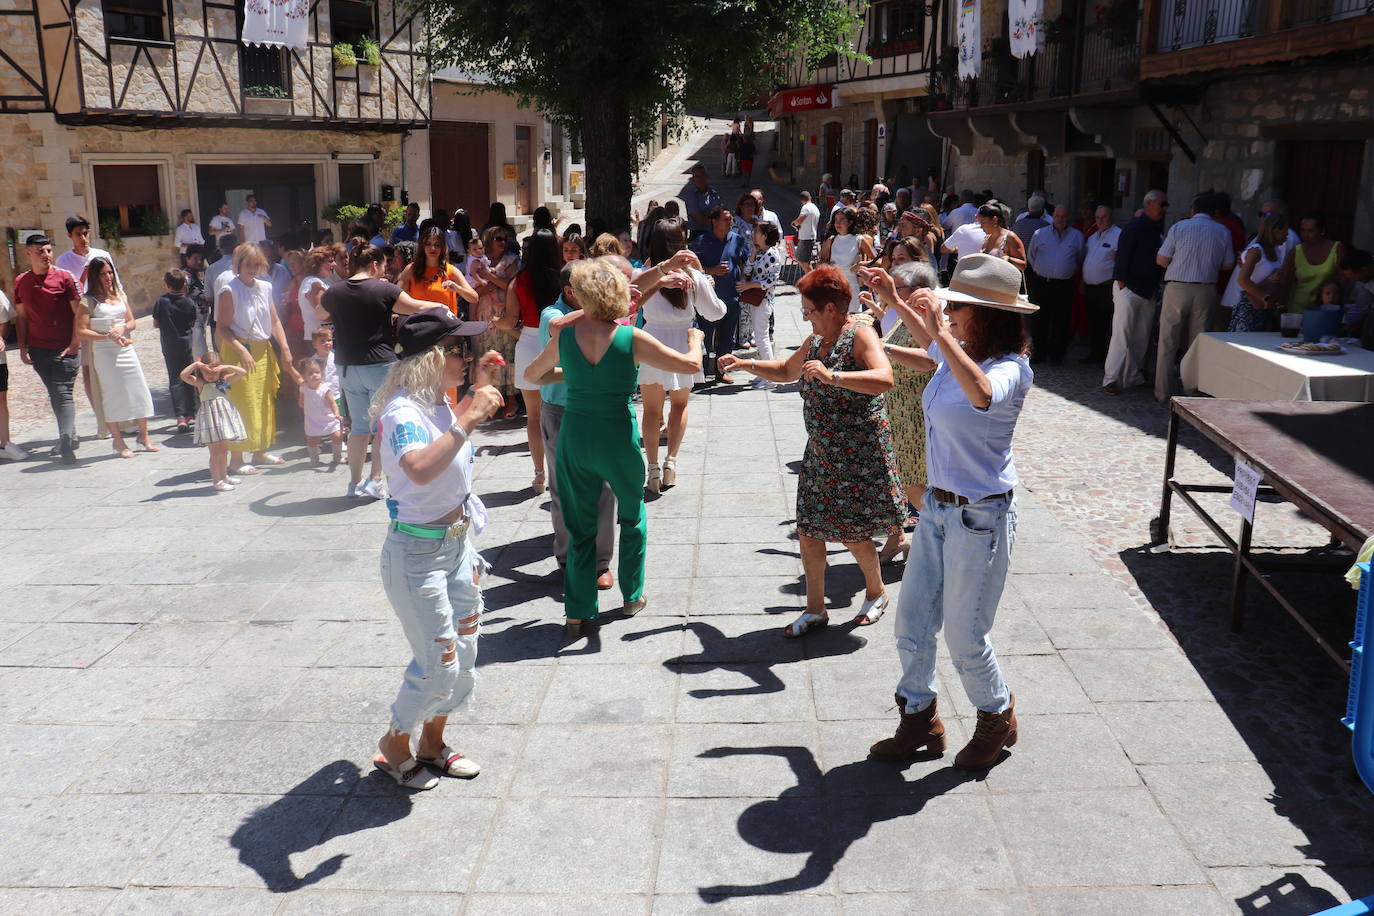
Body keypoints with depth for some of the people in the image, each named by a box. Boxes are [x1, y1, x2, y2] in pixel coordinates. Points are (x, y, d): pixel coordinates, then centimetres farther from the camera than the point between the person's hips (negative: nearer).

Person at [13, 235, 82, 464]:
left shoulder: (64, 278, -5)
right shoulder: (21, 282, 7)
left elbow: (78, 312, -5)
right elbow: (20, 317, 12)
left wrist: (74, 344, -11)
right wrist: (22, 348, 7)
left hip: (65, 349, -4)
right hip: (38, 350, 5)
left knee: (62, 394, -11)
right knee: (54, 395, 10)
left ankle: (66, 440, -14)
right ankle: (69, 436, 19)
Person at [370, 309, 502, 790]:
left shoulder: (438, 403, 3)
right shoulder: (403, 412, -23)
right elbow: (421, 469, -45)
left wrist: (478, 387, 16)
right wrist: (469, 419, -40)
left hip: (457, 543, 9)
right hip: (418, 554, -9)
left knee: (464, 655, 16)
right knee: (438, 666, -2)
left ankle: (432, 744, 35)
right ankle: (394, 746, 24)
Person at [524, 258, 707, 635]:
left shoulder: (565, 336, -3)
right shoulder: (632, 338, -11)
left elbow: (531, 374, 14)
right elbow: (690, 364, -7)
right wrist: (695, 339, 14)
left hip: (575, 438, 2)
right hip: (618, 439, -2)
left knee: (580, 527, 15)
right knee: (632, 518, 22)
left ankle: (577, 612, 16)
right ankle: (632, 597, 32)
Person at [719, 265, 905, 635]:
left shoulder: (860, 335, -16)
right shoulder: (817, 339, 10)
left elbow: (884, 379, -33)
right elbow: (786, 371, 27)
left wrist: (832, 376, -41)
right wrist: (747, 364, 16)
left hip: (859, 452, -8)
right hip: (821, 452, 8)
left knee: (851, 532, 3)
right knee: (808, 528, 7)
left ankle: (876, 592, 31)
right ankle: (815, 609, 21)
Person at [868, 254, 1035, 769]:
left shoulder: (1010, 369, -19)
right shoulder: (958, 355, 3)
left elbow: (981, 394, -45)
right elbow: (930, 343, 29)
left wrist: (940, 330, -40)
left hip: (981, 515, -8)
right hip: (937, 507, 8)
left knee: (964, 638, 4)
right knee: (911, 625, 14)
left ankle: (997, 719, 31)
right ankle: (919, 721, 32)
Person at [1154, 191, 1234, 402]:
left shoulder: (1179, 227, -2)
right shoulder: (1223, 232, 5)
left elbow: (1161, 260, -2)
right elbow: (1227, 265, 10)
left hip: (1177, 288, -2)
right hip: (1206, 290, 2)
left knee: (1167, 343, 3)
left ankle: (1163, 393, 4)